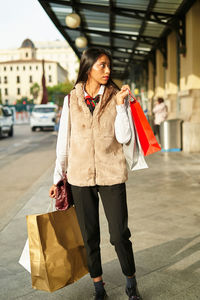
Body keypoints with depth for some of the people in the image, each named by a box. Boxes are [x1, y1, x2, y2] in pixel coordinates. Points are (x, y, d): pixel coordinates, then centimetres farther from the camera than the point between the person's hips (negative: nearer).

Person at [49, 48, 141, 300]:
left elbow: (124, 138, -7)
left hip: (111, 175, -1)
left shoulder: (115, 97, 1)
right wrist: (58, 178, 7)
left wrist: (120, 104, -14)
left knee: (120, 234, 2)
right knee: (89, 236, 10)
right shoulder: (71, 100, 3)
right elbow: (63, 141, 7)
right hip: (80, 176, 1)